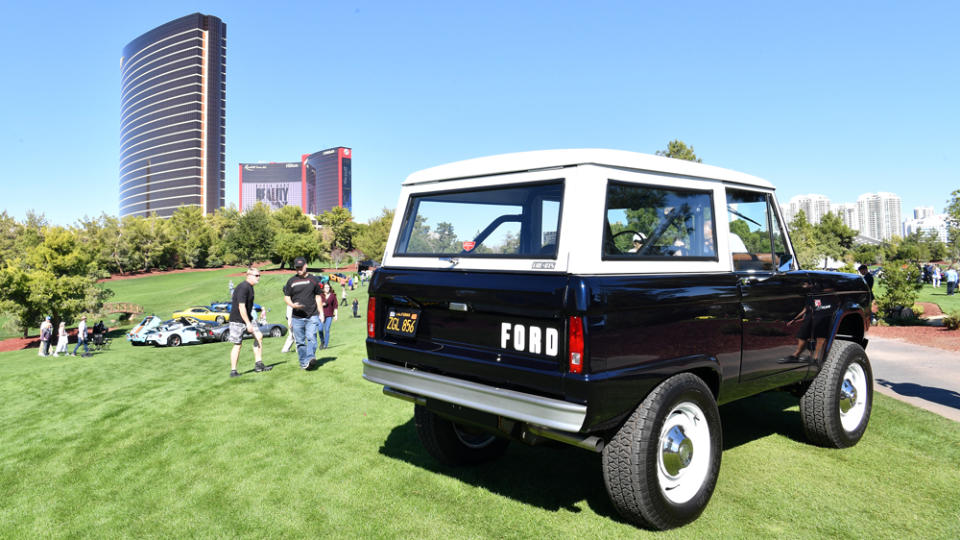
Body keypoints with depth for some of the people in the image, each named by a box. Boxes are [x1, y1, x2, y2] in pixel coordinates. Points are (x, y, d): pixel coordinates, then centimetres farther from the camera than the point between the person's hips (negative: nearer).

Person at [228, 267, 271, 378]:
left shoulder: (250, 287, 10)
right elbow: (241, 306, -24)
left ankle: (258, 364, 4)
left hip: (247, 319, 9)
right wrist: (248, 323, -24)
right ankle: (233, 371, 7)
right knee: (238, 344, -3)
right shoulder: (243, 288, -20)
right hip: (237, 320, -9)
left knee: (259, 336, 0)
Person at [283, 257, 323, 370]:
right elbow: (286, 297, 10)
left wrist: (321, 312, 12)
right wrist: (292, 305, -12)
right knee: (300, 341, 4)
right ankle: (303, 363, 12)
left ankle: (310, 358, -25)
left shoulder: (313, 280, 9)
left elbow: (317, 296, 16)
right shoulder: (291, 281, 7)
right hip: (297, 317, 1)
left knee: (311, 337, -17)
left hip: (312, 316, -1)